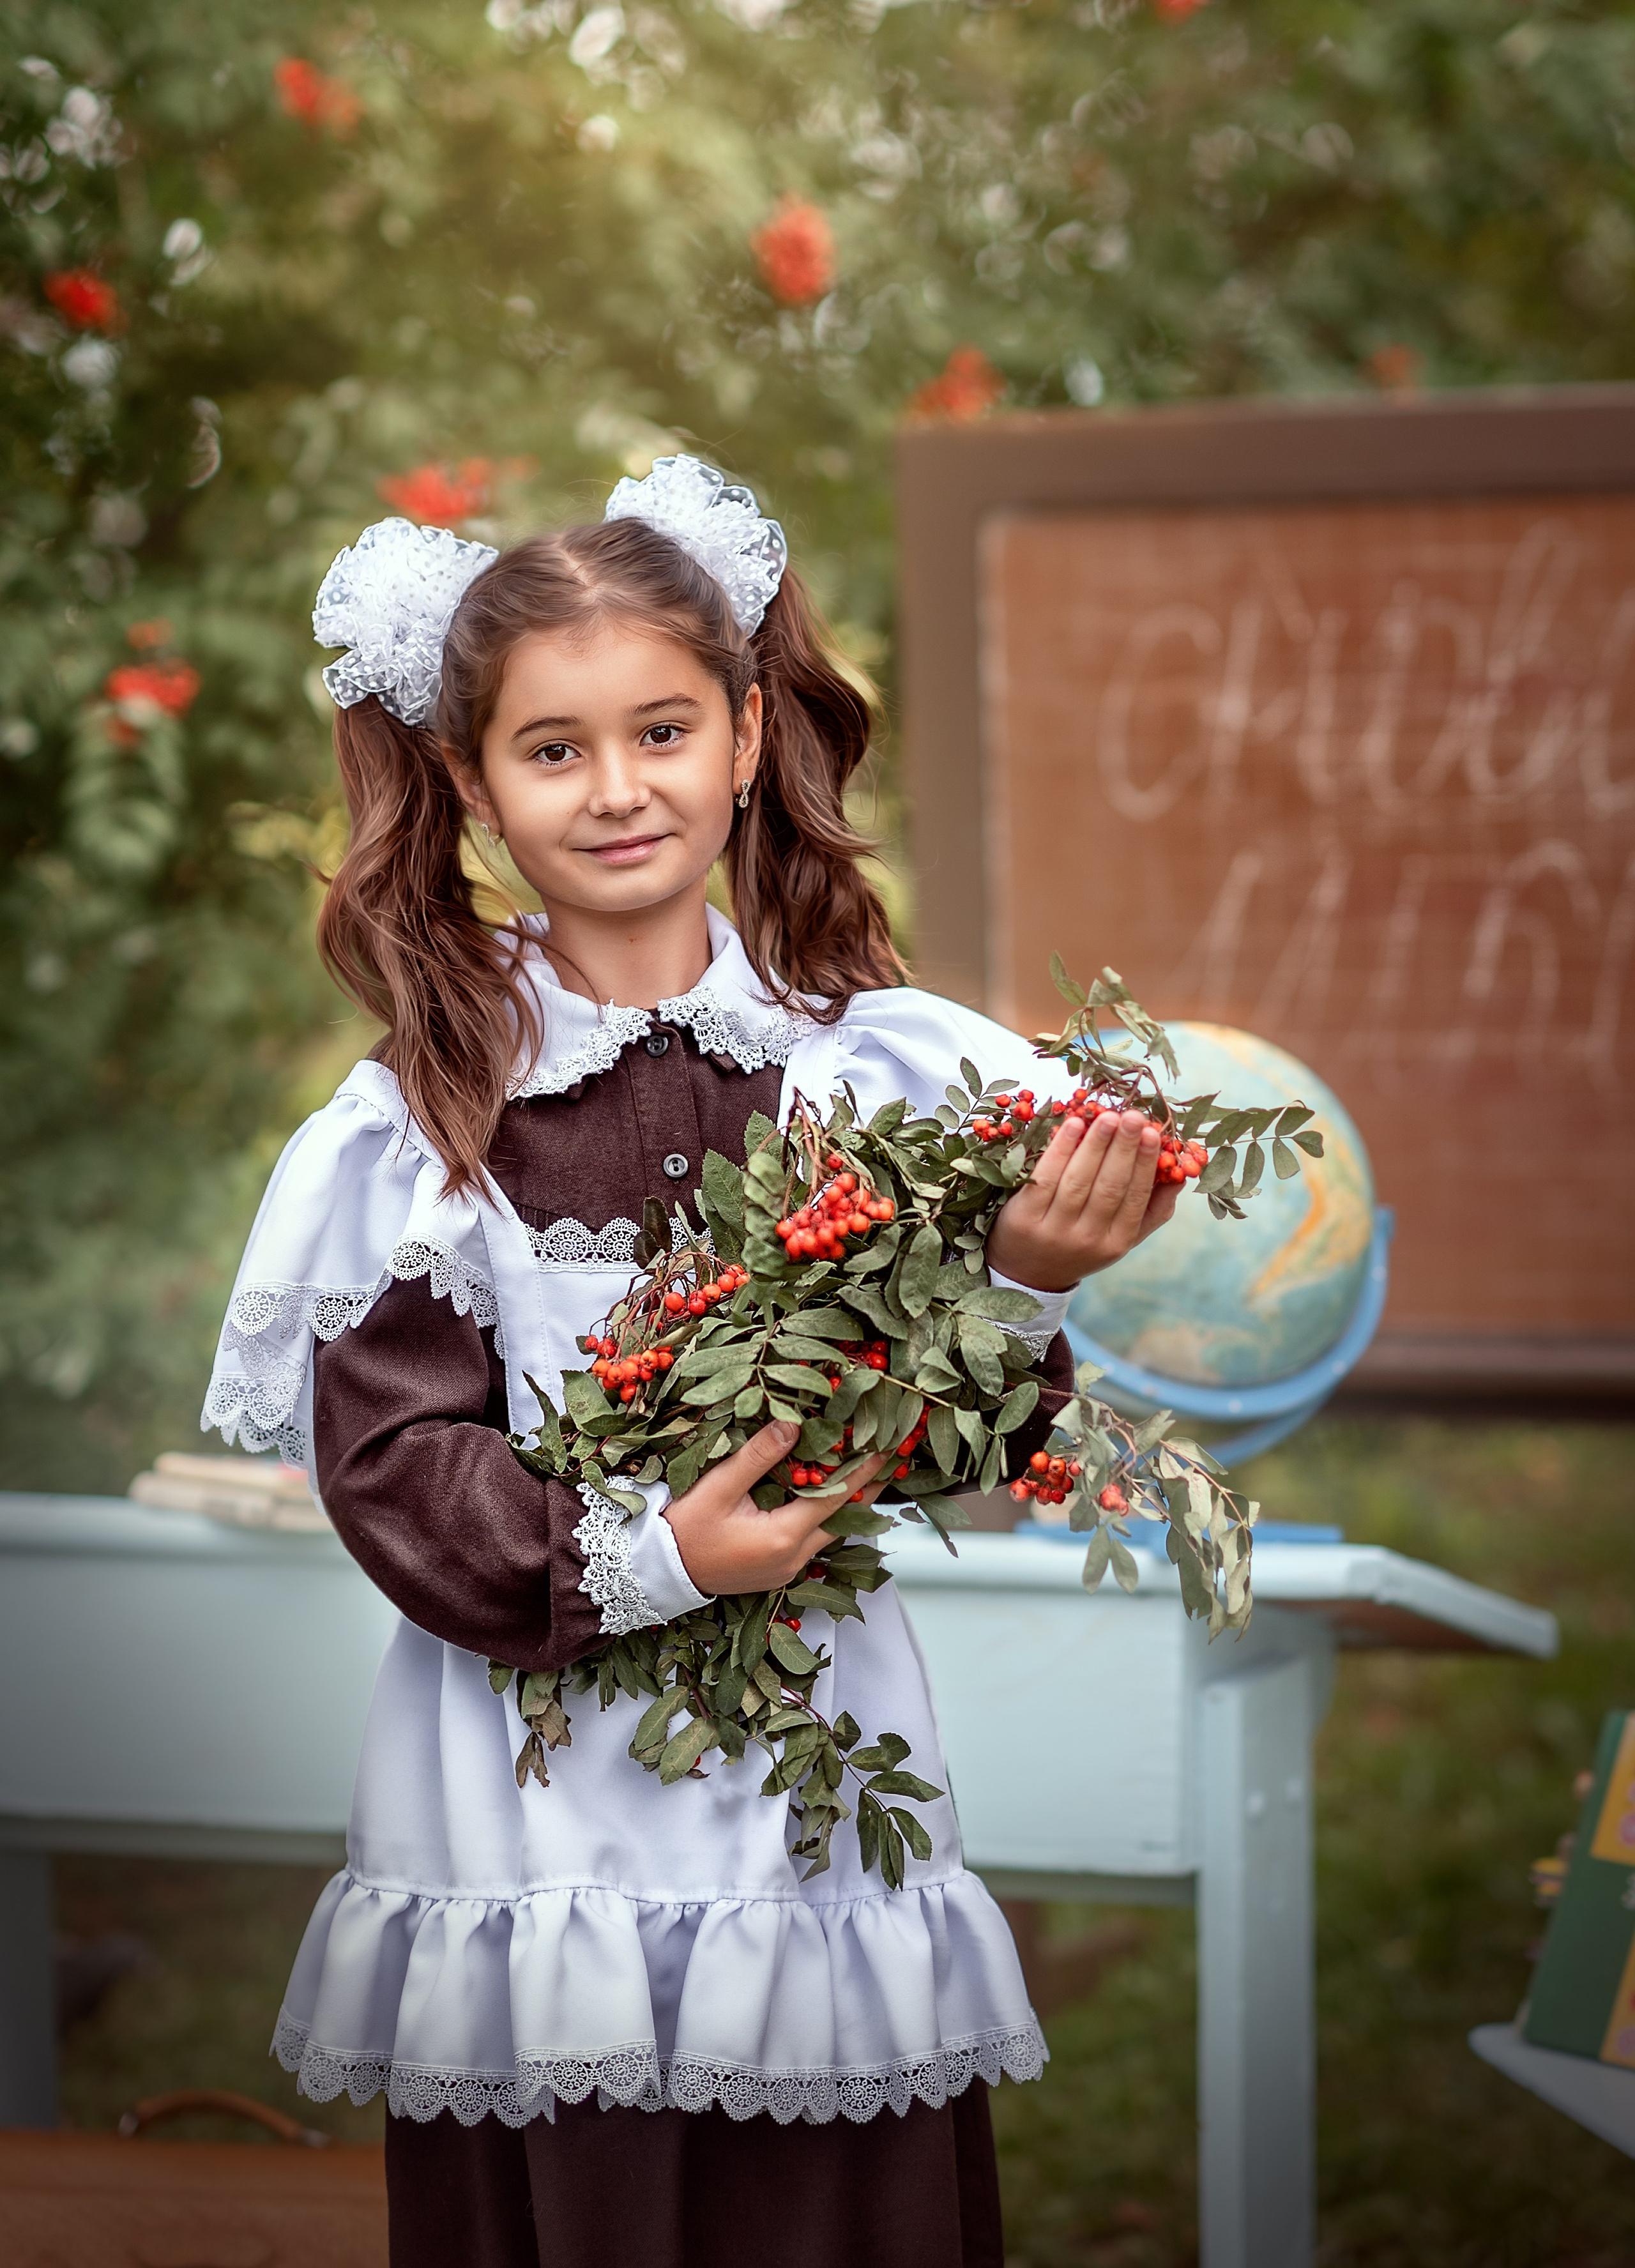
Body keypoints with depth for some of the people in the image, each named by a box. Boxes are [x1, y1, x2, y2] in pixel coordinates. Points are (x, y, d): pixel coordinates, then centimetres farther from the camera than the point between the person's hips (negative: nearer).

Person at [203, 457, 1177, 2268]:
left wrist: (1025, 1286, -18)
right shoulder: (426, 1109, -4)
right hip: (533, 1753, -1)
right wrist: (638, 1561, -19)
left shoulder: (868, 1065, -1)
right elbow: (389, 1456, -8)